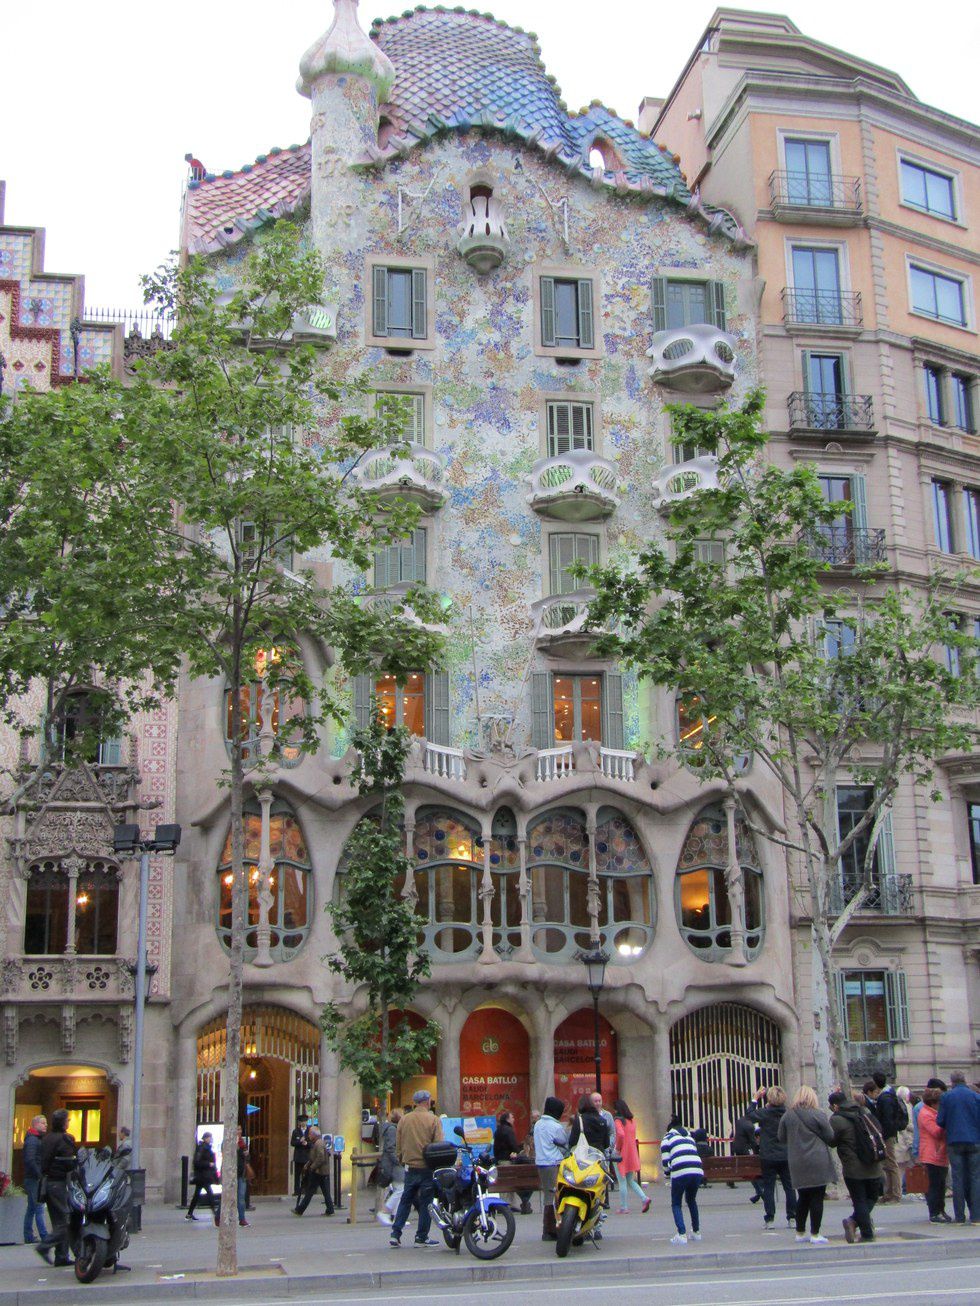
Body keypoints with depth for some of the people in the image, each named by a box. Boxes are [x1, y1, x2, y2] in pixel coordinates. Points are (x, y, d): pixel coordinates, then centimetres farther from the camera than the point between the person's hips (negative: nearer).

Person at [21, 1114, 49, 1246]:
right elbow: (30, 1160, -23)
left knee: (31, 1209, 12)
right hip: (34, 1179, -10)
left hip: (33, 1179, 10)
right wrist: (40, 1175, -21)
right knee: (39, 1208, -10)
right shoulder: (32, 1140, -13)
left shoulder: (37, 1139, 18)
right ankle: (45, 1237, -11)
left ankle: (28, 1236, 17)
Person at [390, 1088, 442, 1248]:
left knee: (405, 1200, 14)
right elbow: (439, 1145, -8)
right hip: (427, 1167, -4)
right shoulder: (433, 1120, -8)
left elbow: (398, 1145, 9)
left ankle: (395, 1235, 8)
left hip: (410, 1167, 4)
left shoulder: (404, 1120, 3)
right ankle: (421, 1237, 9)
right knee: (426, 1202, 6)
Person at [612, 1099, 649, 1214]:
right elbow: (633, 1136, 13)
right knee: (631, 1181, 15)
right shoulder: (632, 1120, 9)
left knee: (622, 1182, 2)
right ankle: (644, 1198, -3)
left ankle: (624, 1207, 6)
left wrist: (617, 1147, -16)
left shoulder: (618, 1120, -14)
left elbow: (620, 1134, -29)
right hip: (632, 1153, 7)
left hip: (622, 1154, -7)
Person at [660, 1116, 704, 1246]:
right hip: (697, 1171, 5)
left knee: (676, 1204, 11)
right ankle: (696, 1232, 29)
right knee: (691, 1200, 27)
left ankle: (682, 1235, -2)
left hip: (680, 1173, -5)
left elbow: (665, 1161, 7)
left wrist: (666, 1174, 25)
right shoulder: (689, 1137, 30)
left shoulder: (667, 1138, 15)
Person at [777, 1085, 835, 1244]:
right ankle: (815, 1234, 3)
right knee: (817, 1198, 2)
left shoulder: (788, 1116, 0)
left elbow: (781, 1137, 6)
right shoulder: (818, 1115, -10)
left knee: (803, 1198, 15)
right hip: (817, 1163, -4)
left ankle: (800, 1233, 20)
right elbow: (830, 1137, -5)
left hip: (797, 1164, 4)